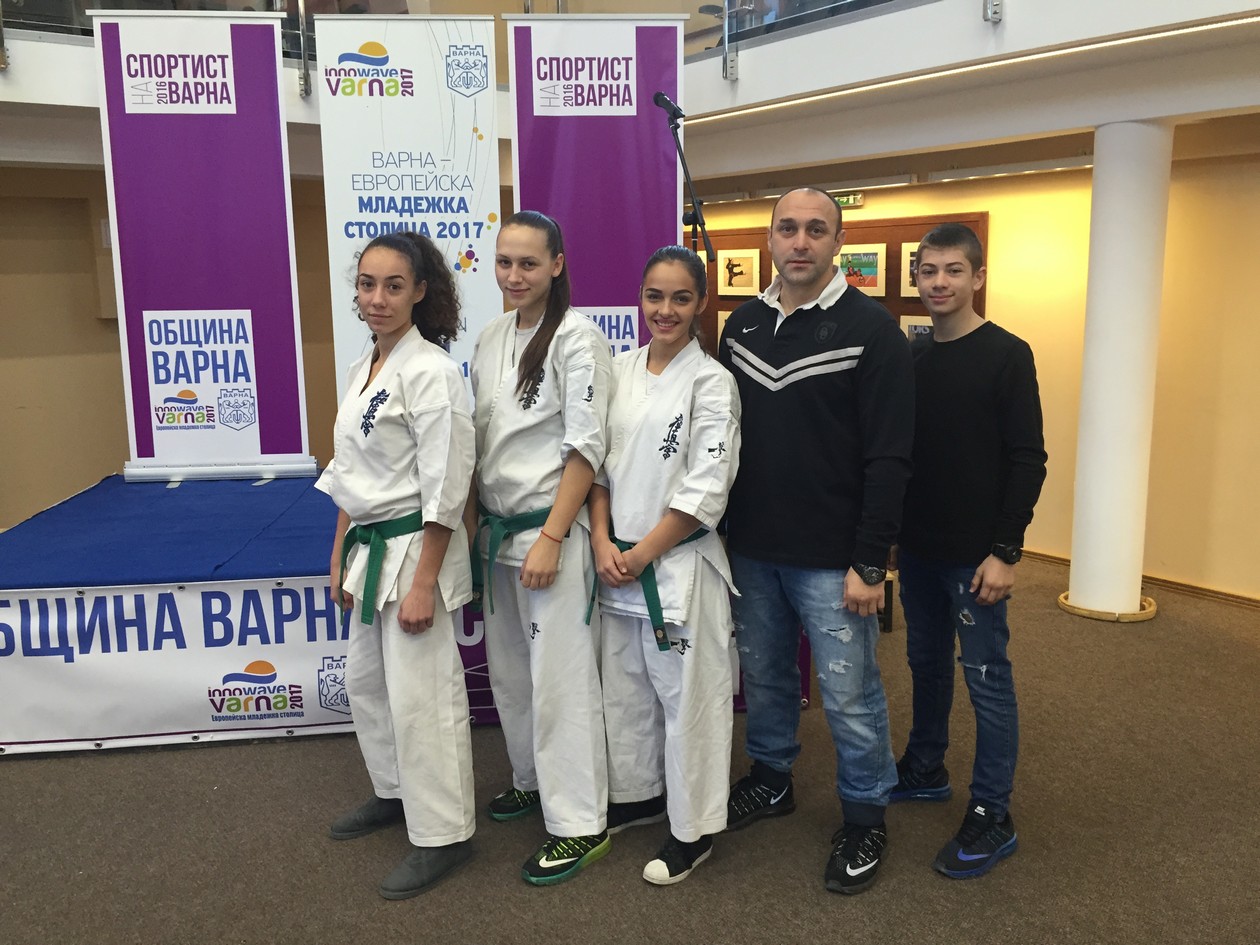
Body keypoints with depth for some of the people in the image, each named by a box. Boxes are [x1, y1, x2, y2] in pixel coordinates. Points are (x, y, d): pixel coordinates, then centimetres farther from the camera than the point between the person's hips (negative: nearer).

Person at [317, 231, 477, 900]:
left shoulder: (431, 372, -17)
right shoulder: (364, 367, 9)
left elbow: (443, 490, -19)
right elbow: (349, 473, 15)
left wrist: (422, 584, -19)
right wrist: (340, 559, 14)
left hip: (415, 550, -9)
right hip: (368, 548, 9)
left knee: (420, 696, -1)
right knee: (366, 682, 20)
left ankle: (443, 835, 16)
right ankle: (395, 792, 41)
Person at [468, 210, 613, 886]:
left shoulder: (576, 336, -11)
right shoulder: (493, 336, 10)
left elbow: (585, 445, -15)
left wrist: (551, 538, -18)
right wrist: (472, 522, 11)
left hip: (551, 528, -7)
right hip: (496, 528, 7)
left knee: (560, 677, -3)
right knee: (509, 669, 16)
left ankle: (580, 825, 8)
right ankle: (533, 779, 36)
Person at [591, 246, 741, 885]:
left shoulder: (711, 382, -9)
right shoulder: (620, 371, 6)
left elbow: (705, 494, -13)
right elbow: (598, 462, 7)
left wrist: (641, 555, -12)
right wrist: (602, 542, -5)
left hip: (679, 564, -5)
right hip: (617, 561, 6)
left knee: (687, 697, 4)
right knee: (625, 688, 17)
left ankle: (693, 828, 21)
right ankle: (637, 795, 38)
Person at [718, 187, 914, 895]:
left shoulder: (871, 329, -10)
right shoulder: (742, 325, 7)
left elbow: (889, 458, -13)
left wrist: (870, 563, -16)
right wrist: (721, 530, 9)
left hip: (832, 560, -5)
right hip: (751, 550, 5)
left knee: (850, 695, 5)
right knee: (764, 676, 19)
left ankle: (866, 818, 25)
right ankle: (771, 780, 41)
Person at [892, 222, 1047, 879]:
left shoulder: (1006, 356, -10)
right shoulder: (912, 357, 8)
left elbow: (1028, 461, -13)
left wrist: (1006, 551, -16)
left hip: (975, 555, -6)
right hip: (917, 548, 6)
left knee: (986, 679, 2)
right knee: (926, 662, 18)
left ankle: (992, 817, 13)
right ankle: (925, 769, 37)